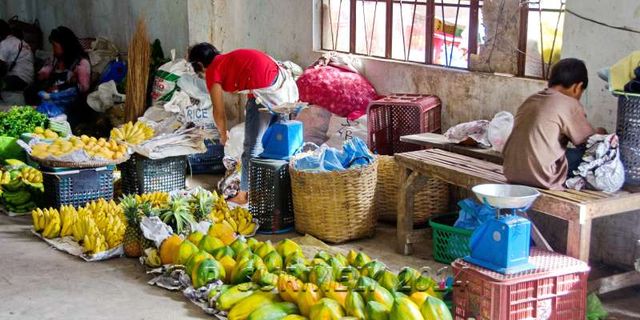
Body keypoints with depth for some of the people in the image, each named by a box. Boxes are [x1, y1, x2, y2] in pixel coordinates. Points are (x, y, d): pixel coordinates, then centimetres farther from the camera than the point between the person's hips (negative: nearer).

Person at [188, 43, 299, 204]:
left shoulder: (213, 71, 4)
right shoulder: (229, 59, 27)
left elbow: (219, 111, 9)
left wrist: (223, 134, 27)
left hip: (265, 91, -9)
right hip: (283, 81, 9)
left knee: (252, 146, 4)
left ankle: (245, 194, 14)